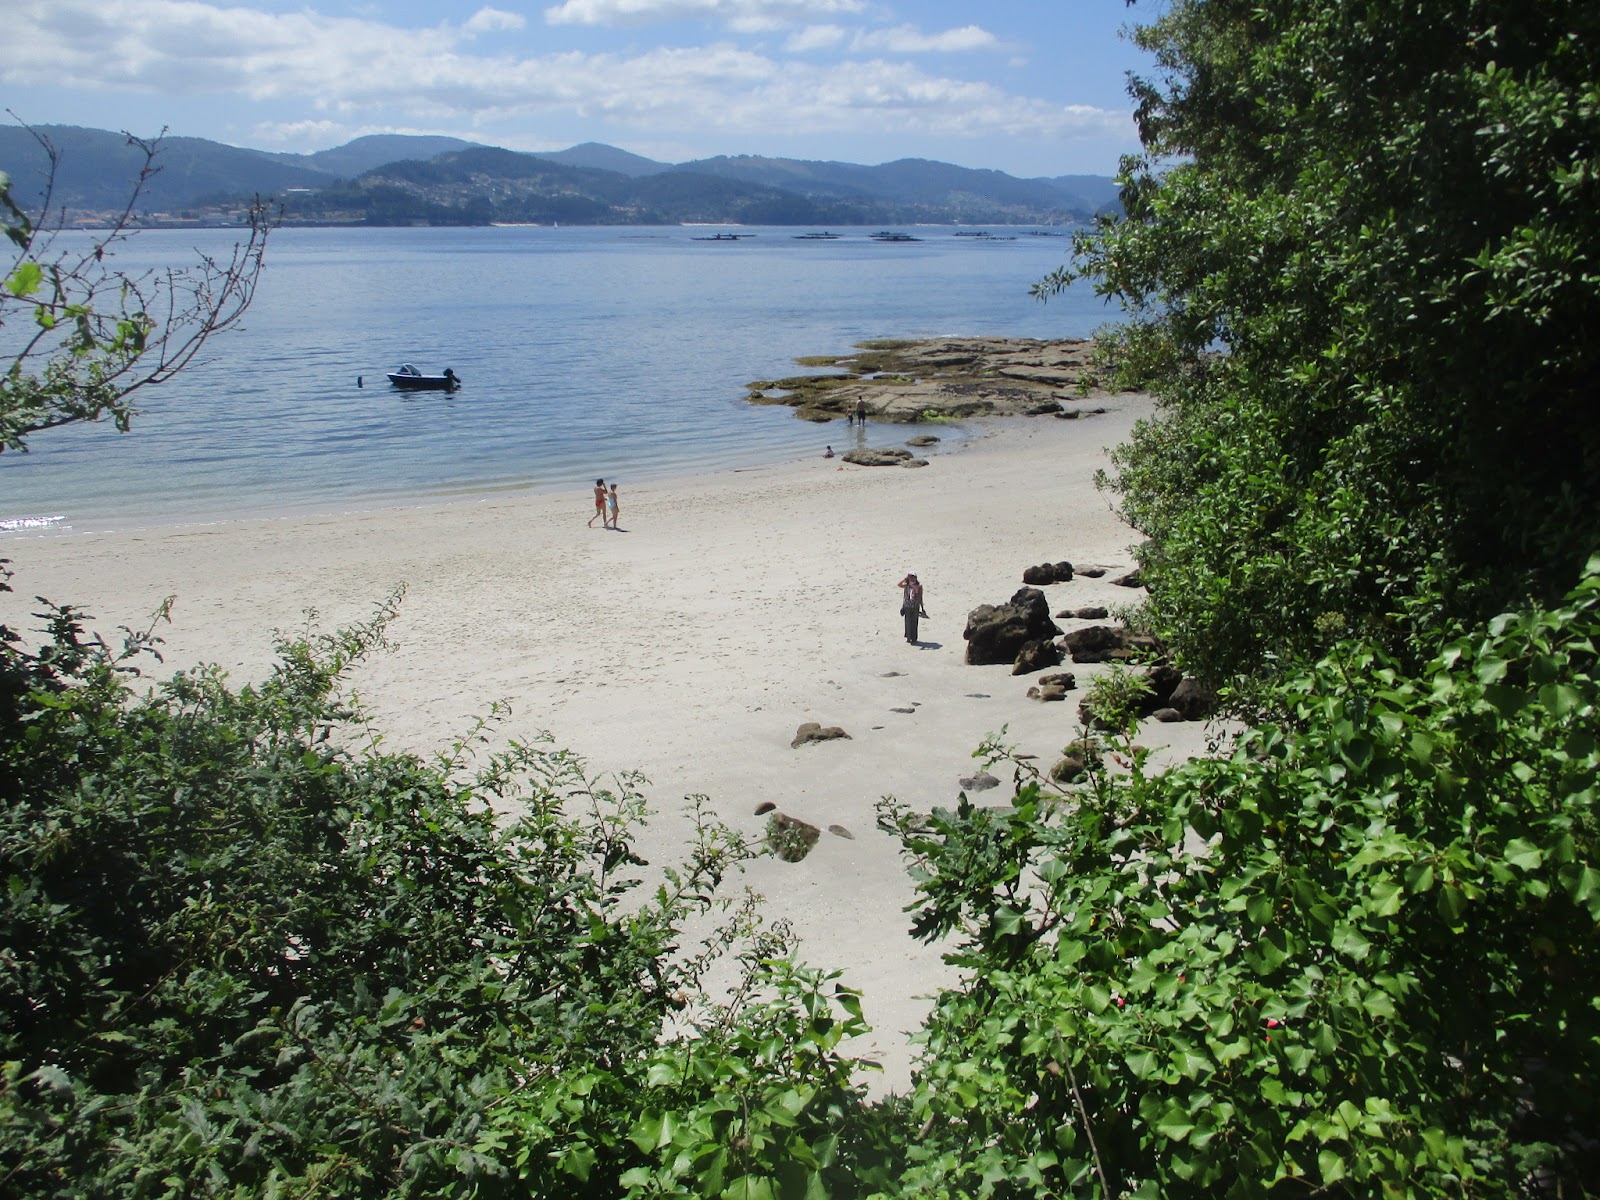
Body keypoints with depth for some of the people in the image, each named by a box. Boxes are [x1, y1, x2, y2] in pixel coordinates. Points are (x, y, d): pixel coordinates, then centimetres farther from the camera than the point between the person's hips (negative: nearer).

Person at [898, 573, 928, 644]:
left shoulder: (919, 586, -1)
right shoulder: (906, 585, 0)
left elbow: (920, 598, 5)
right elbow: (898, 585, -19)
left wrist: (922, 608, 7)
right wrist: (905, 578, -18)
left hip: (915, 606, 0)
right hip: (907, 606, 0)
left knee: (914, 622, 5)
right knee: (908, 622, 3)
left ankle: (914, 638, 15)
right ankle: (908, 637, 13)